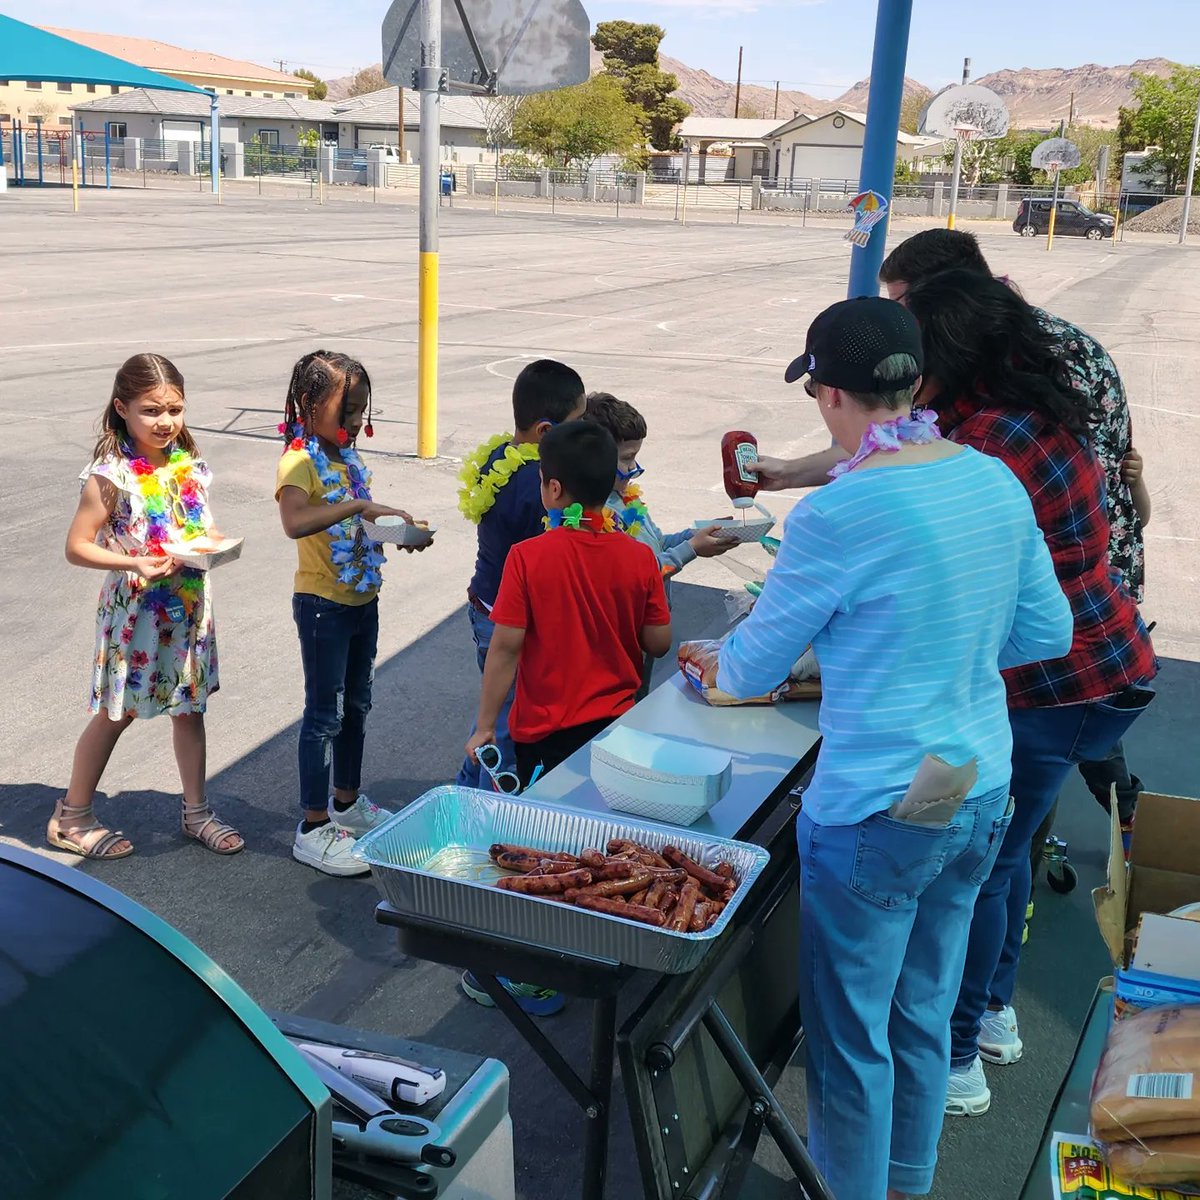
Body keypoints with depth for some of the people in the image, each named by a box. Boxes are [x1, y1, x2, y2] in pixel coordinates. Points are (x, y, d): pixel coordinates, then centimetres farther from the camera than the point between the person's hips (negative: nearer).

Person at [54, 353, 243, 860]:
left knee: (189, 706, 14)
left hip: (189, 604, 5)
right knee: (116, 712, 6)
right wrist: (136, 563, -25)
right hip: (135, 609, -5)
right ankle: (71, 818, 23)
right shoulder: (110, 476, -16)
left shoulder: (188, 464, 1)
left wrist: (213, 543, -7)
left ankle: (195, 809, 29)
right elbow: (77, 547, -15)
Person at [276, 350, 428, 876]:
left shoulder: (349, 457, 8)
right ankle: (313, 828, 10)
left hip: (363, 599, 8)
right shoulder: (299, 463, -19)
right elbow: (296, 522, -39)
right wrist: (362, 506, -41)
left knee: (356, 704, 19)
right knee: (325, 714, -1)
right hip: (323, 605, -8)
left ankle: (347, 802, 36)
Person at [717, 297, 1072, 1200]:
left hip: (877, 813, -7)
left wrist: (723, 670, 13)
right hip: (980, 795, 7)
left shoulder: (838, 515, -21)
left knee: (852, 1035, 13)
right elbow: (1047, 632, 9)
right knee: (924, 1015, 24)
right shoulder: (996, 483, -1)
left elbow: (753, 668, -9)